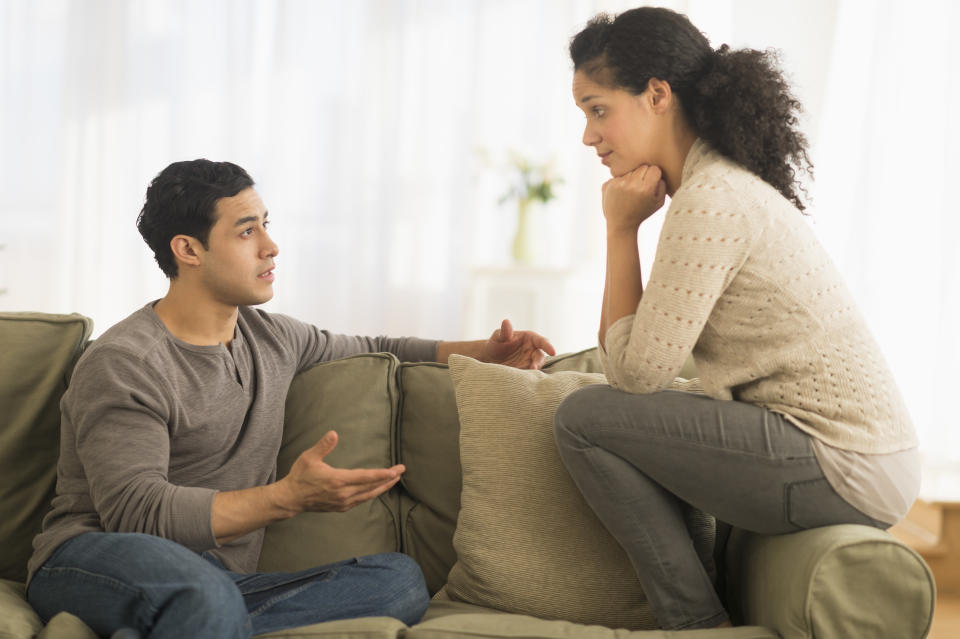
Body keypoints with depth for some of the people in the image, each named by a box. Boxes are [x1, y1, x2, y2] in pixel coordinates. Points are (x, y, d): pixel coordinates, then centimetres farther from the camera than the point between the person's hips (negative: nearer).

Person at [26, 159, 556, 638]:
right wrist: (290, 497, -28)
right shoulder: (122, 364, -9)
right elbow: (136, 512, -20)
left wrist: (483, 352, 18)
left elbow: (377, 350, 34)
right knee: (204, 590, -46)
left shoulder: (272, 338, 16)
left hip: (220, 582, 9)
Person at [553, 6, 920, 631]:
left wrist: (622, 228, -9)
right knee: (619, 422, 22)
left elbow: (635, 374, -15)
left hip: (845, 472, -10)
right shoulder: (727, 183, 13)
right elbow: (630, 352, 16)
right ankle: (703, 608, 25)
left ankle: (697, 622, 0)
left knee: (584, 419, -9)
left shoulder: (709, 204, -19)